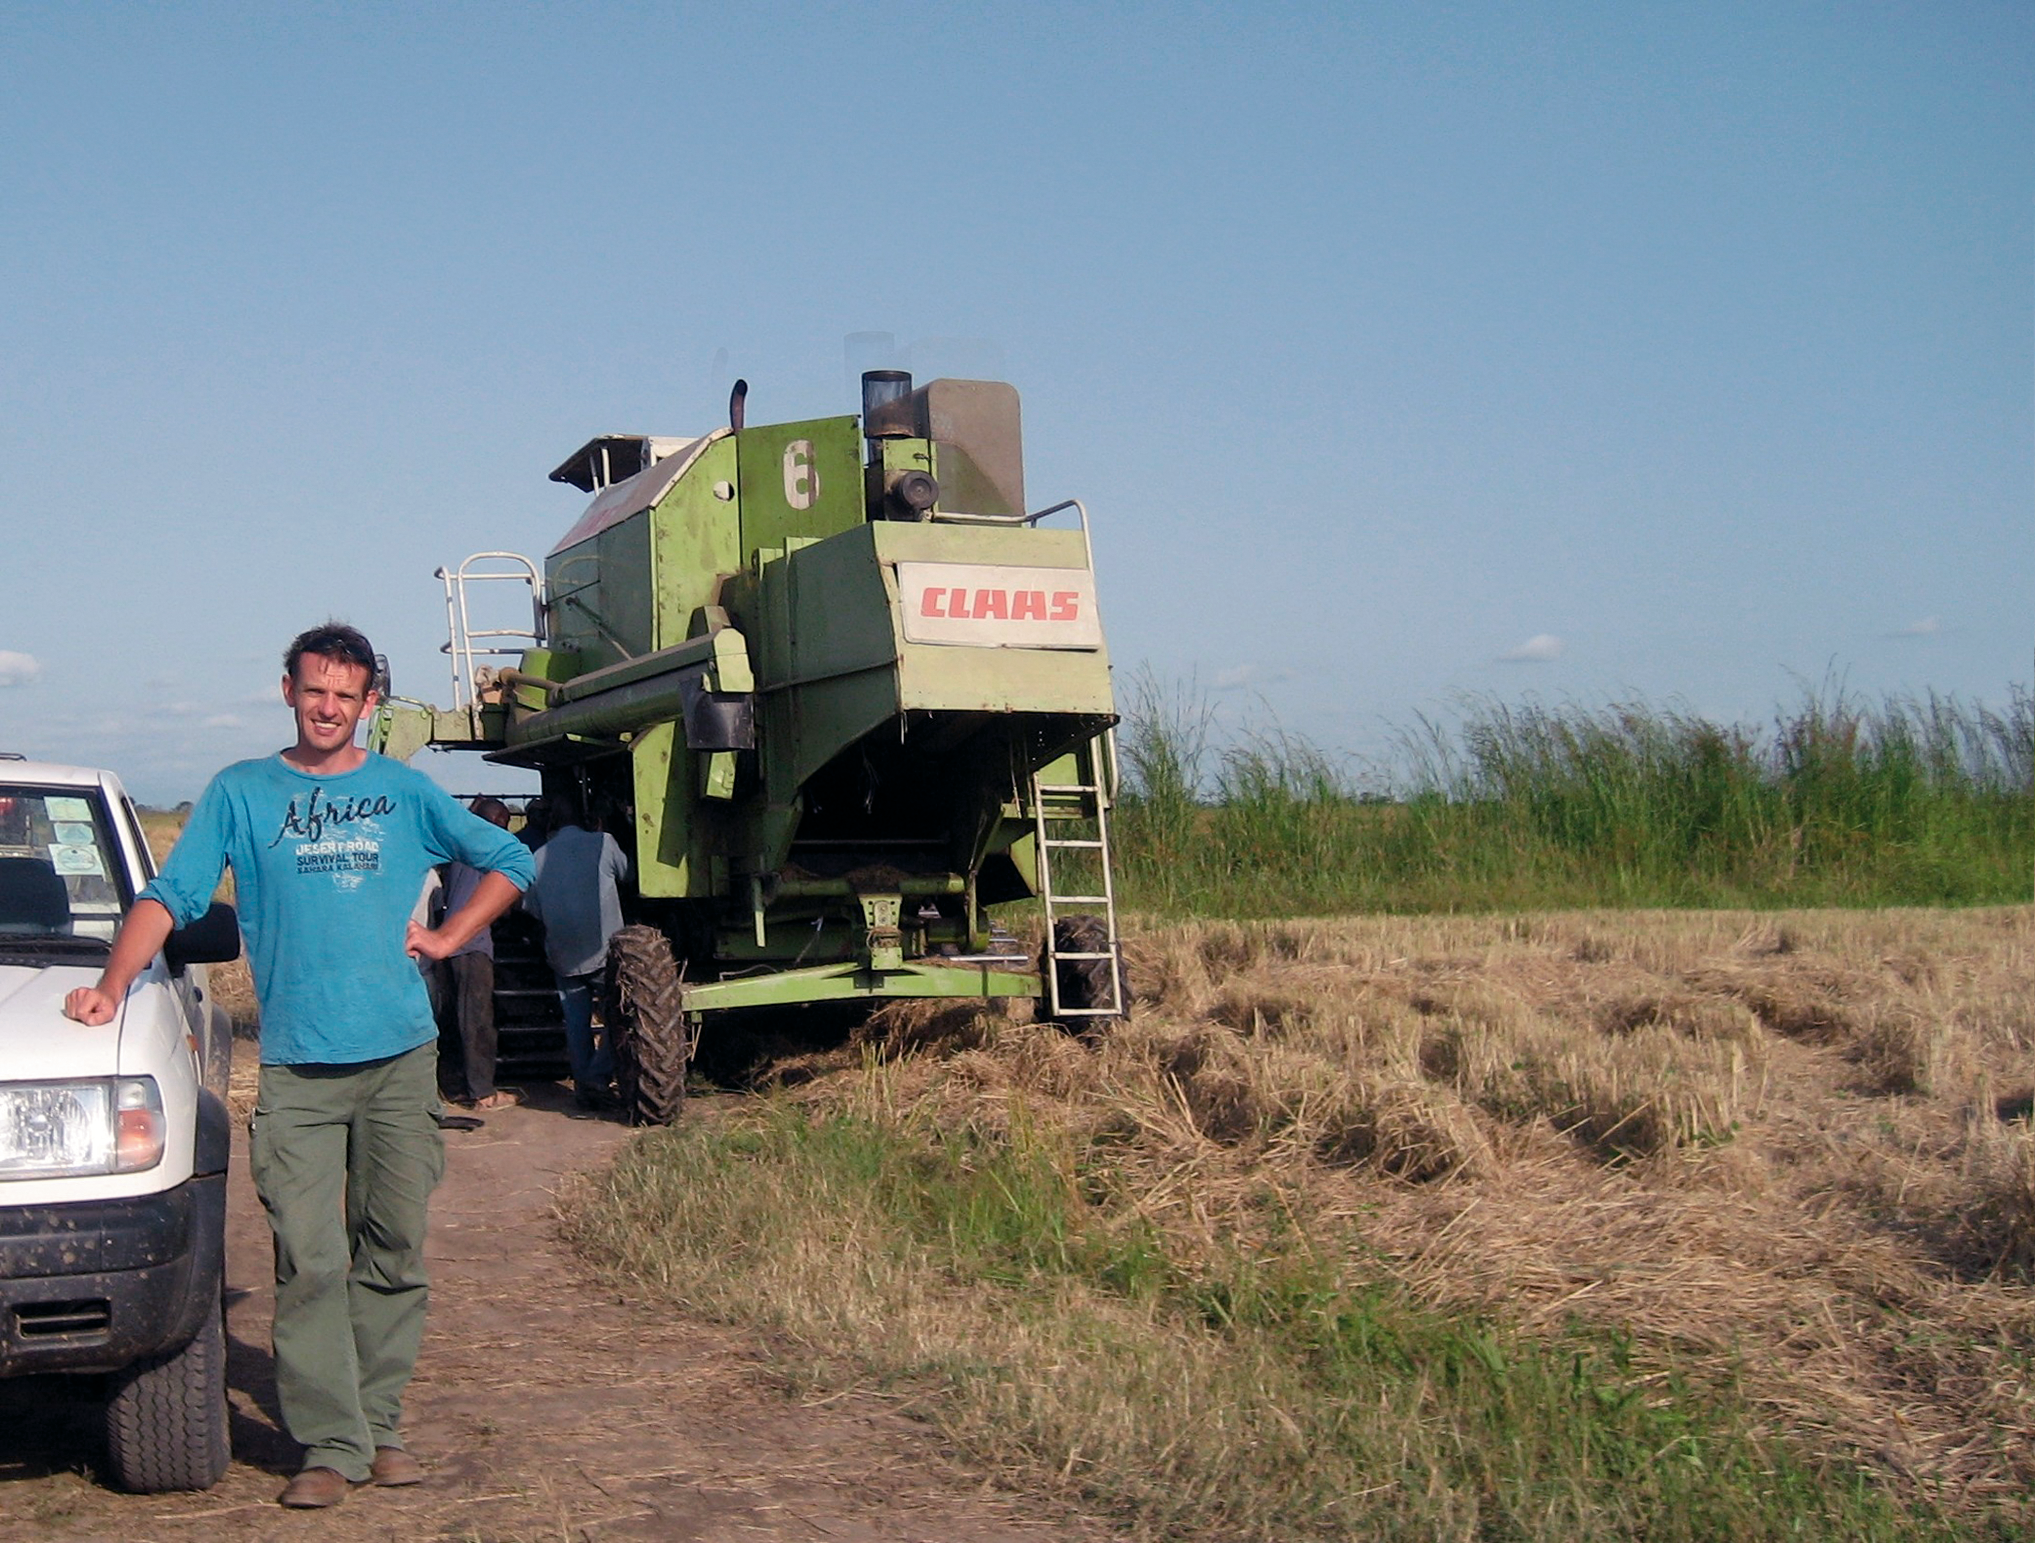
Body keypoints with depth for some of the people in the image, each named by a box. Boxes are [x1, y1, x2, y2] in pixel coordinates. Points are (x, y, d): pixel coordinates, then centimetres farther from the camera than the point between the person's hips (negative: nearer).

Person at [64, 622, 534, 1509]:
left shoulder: (405, 792, 12)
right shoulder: (241, 794, 9)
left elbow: (509, 861, 21)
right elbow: (170, 896, 1)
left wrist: (446, 938, 8)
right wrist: (113, 985, -14)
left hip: (400, 1058, 2)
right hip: (296, 1068, -2)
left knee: (393, 1252, 5)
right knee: (309, 1263, -7)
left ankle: (380, 1426, 14)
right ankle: (330, 1445, -3)